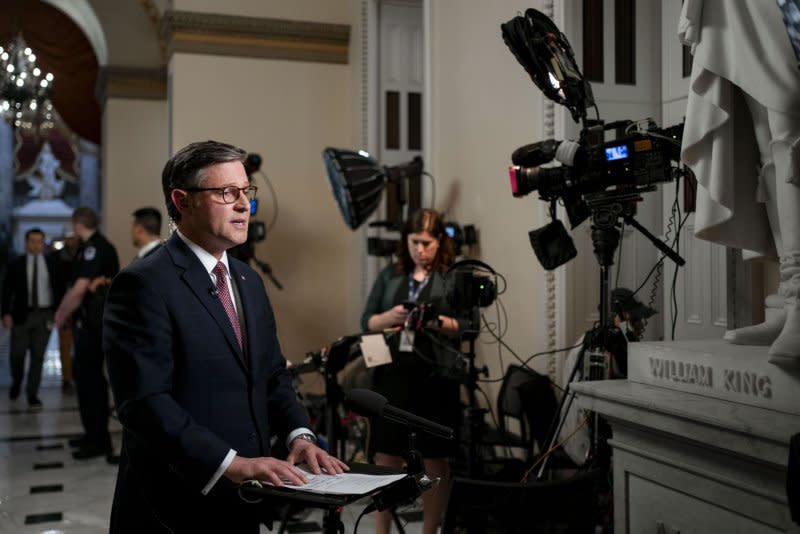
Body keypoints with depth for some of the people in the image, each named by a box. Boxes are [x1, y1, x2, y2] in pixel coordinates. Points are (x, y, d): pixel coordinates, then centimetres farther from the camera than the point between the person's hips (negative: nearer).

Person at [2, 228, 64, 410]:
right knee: (17, 354, 4)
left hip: (44, 315, 0)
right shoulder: (16, 265, 2)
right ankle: (16, 382, 34)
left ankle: (32, 395, 10)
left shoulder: (52, 263, 4)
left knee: (38, 356, 1)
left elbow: (59, 287, 6)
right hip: (22, 315, 0)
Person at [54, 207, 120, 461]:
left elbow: (80, 289, -22)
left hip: (91, 323, -10)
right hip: (94, 321, 10)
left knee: (88, 379, -4)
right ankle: (97, 434, 27)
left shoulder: (94, 248, -16)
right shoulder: (100, 246, 14)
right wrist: (63, 310, 11)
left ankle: (98, 441, 1)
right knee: (92, 377, 17)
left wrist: (62, 314, -8)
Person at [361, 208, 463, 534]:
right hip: (392, 375, 3)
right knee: (386, 457, 4)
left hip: (435, 378, -2)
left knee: (435, 460, 6)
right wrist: (390, 317, -9)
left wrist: (437, 321, -20)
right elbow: (366, 322, 11)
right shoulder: (390, 276, 13)